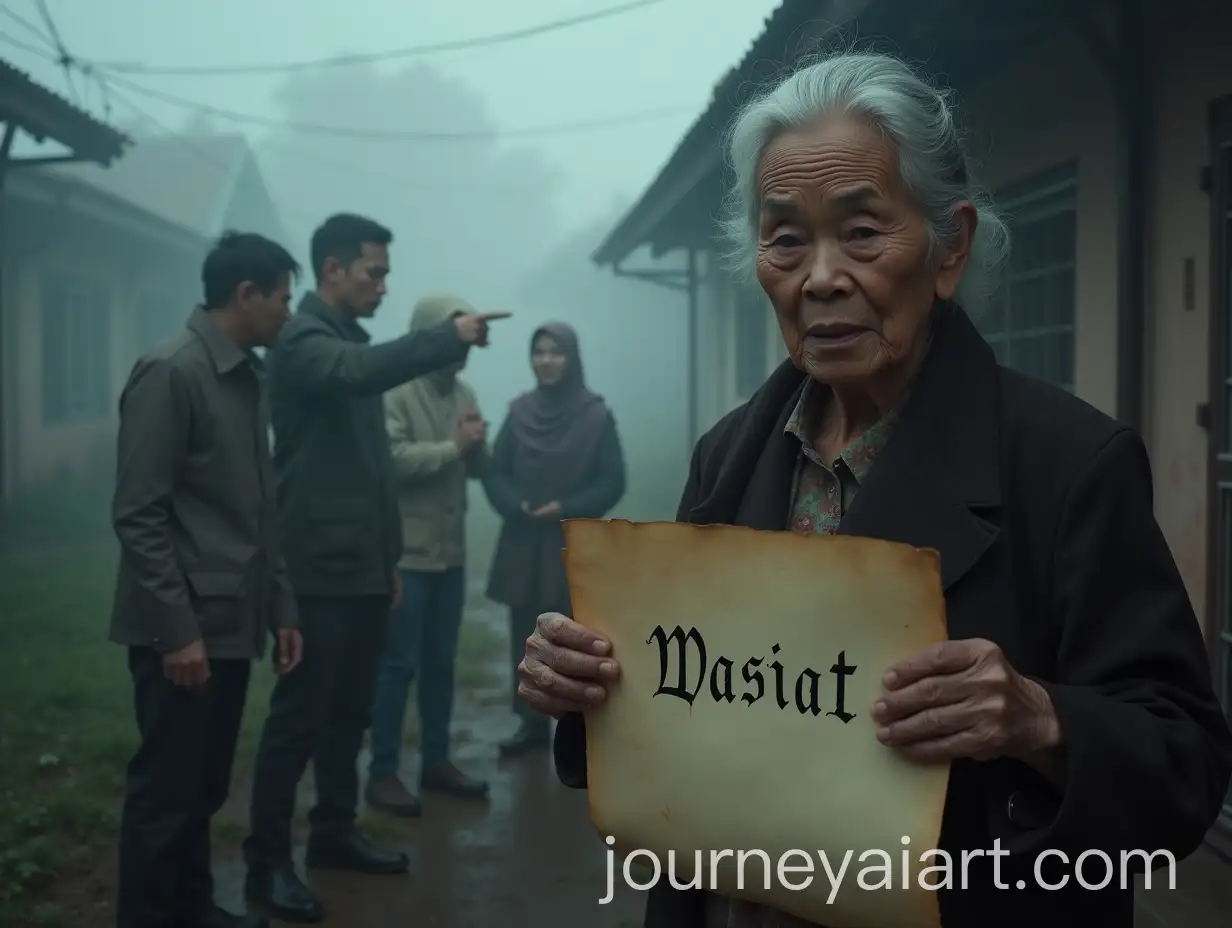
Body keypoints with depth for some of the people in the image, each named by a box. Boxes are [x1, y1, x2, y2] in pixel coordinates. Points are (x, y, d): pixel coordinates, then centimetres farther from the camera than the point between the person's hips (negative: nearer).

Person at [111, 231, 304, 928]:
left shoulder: (250, 378, 12)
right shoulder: (170, 373, -12)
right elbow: (138, 515, -16)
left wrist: (282, 608, 12)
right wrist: (177, 628, -18)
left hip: (233, 623, 8)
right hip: (184, 628, -8)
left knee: (206, 787, 16)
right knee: (165, 791, 2)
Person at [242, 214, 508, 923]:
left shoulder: (352, 344, 17)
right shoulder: (303, 343, -10)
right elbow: (362, 372, -36)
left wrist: (390, 556, 20)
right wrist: (450, 336, -34)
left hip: (365, 568, 9)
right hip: (321, 570, -9)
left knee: (350, 712, 15)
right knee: (299, 718, -3)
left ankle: (335, 834, 27)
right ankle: (267, 863, 6)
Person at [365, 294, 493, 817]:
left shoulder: (464, 393, 12)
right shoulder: (395, 391, -12)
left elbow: (479, 468, 13)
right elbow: (391, 460, -24)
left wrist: (476, 443, -8)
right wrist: (452, 446, -19)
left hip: (451, 552, 7)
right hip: (405, 552, -7)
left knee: (441, 662, 14)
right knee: (398, 664, -2)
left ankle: (436, 761, 25)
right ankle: (383, 773, 8)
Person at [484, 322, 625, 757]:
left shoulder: (596, 415, -4)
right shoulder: (519, 411, 5)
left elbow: (613, 482, -4)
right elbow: (494, 473, 7)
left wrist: (568, 508, -15)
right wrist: (514, 504, -11)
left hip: (575, 546, -3)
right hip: (523, 544, 3)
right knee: (526, 638, 7)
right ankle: (532, 723, 19)